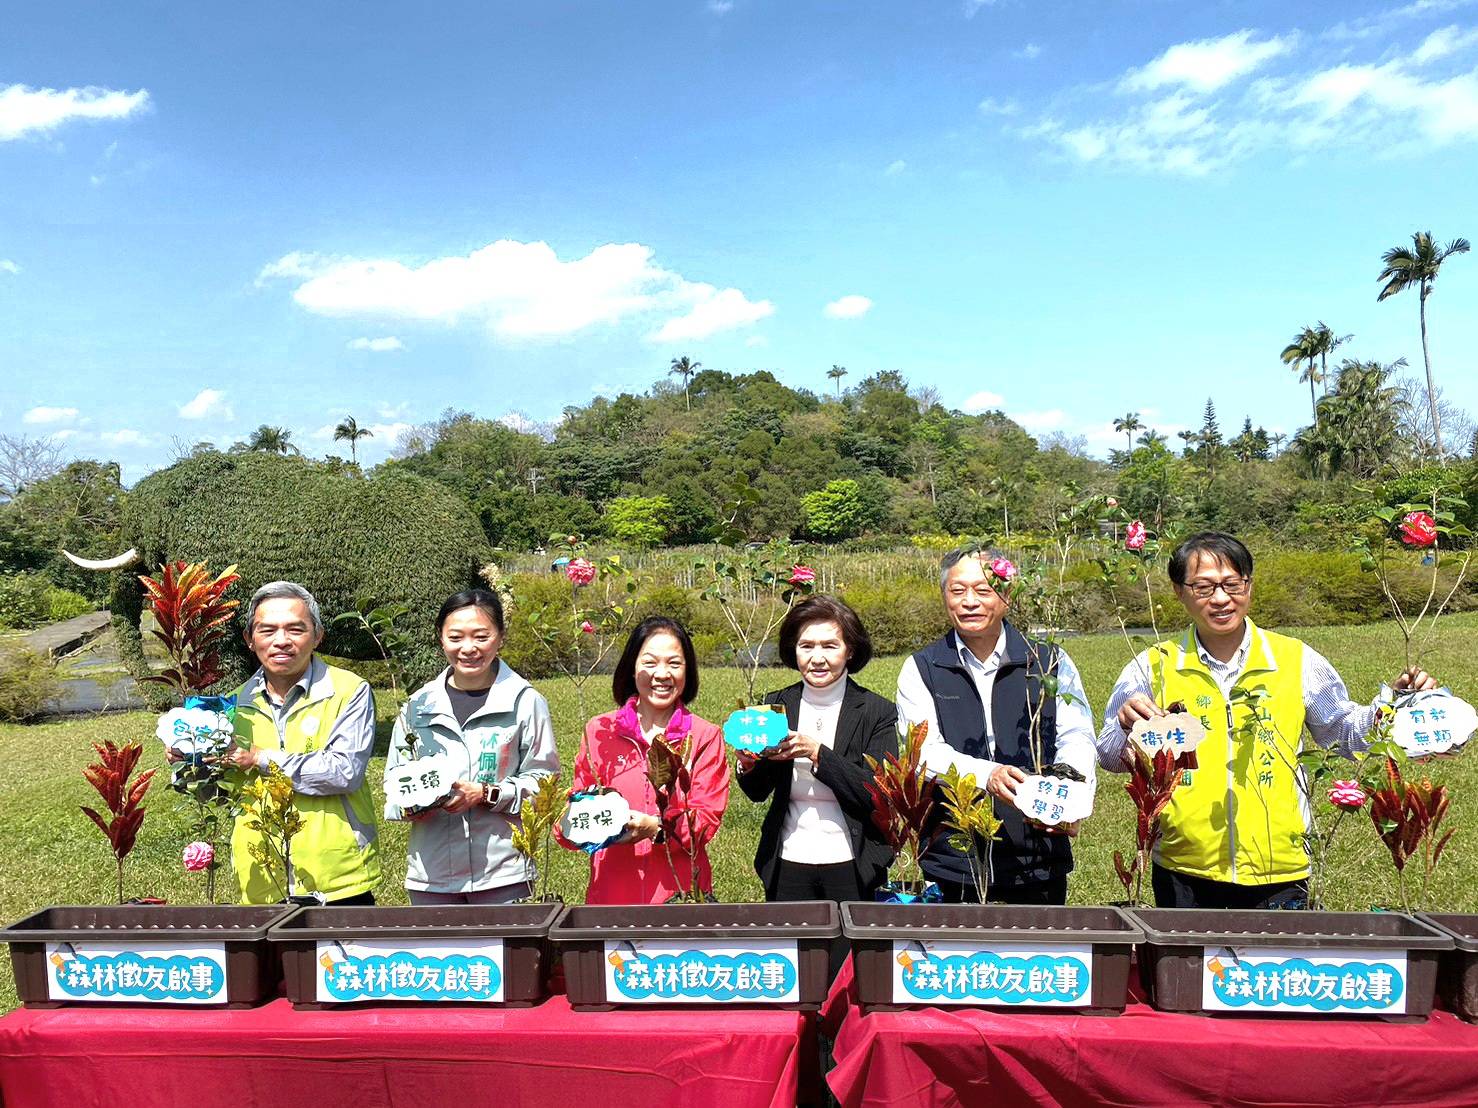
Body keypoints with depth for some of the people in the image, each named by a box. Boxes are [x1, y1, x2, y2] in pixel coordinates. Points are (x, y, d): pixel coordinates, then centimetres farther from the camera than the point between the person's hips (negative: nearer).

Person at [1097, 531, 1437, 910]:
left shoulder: (1296, 660, 1)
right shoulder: (1153, 667, -2)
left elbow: (1344, 729, 15)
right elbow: (1110, 756, -2)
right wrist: (1127, 729, -23)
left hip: (1280, 873, 1)